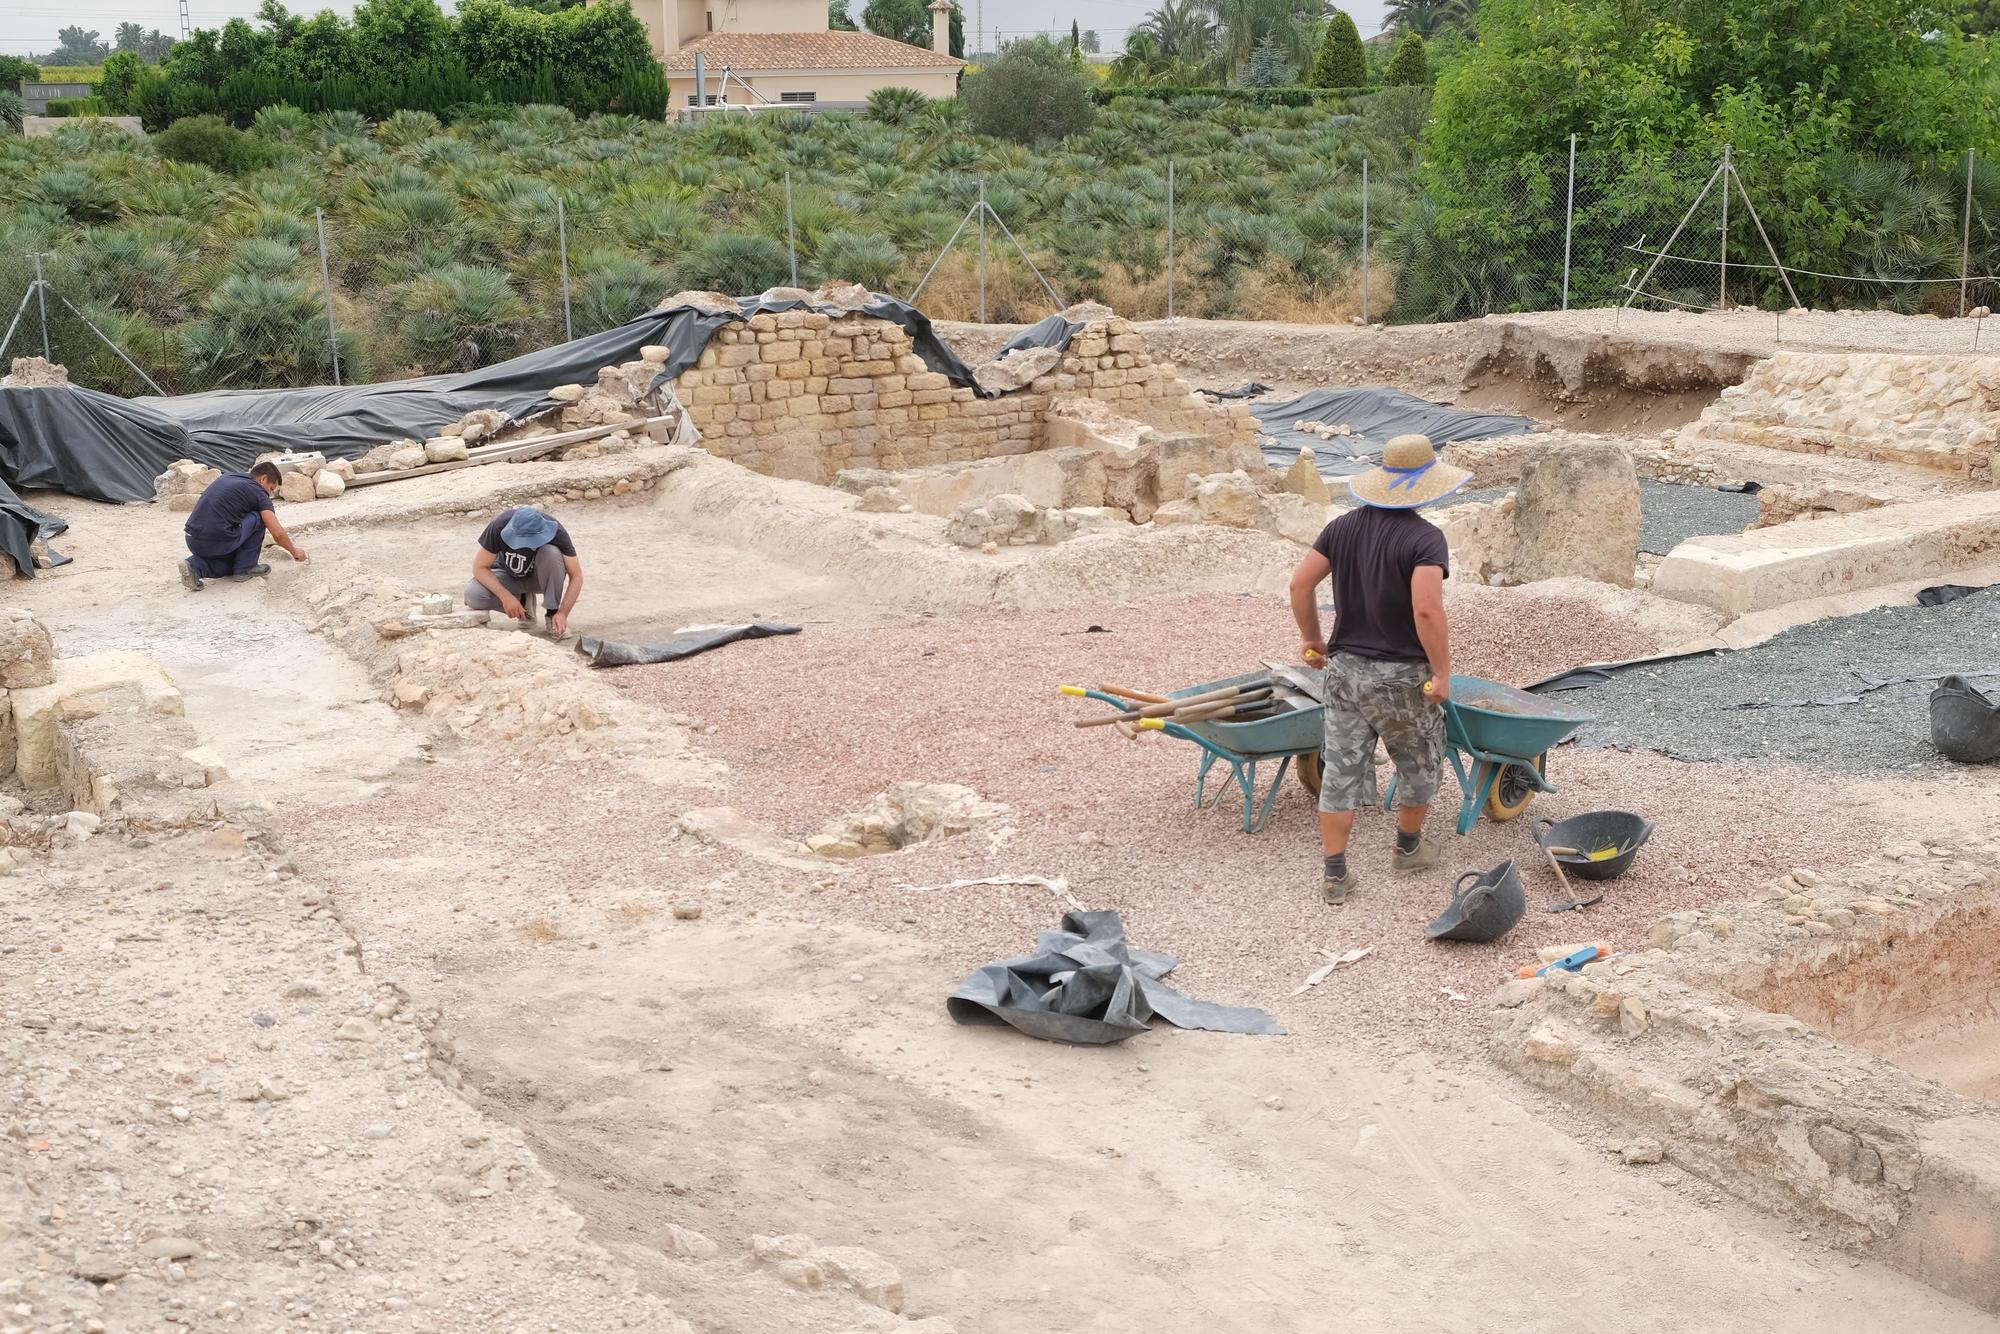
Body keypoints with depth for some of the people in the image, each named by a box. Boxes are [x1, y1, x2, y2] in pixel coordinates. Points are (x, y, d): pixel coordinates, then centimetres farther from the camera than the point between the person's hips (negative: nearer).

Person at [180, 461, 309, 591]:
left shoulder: (226, 477, 22)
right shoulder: (258, 493, 1)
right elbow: (278, 534, -3)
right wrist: (294, 551, 14)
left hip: (193, 541, 8)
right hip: (217, 541, -7)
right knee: (259, 518, 12)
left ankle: (196, 566, 6)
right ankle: (244, 568, 13)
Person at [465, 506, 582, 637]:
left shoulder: (556, 532, -30)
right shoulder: (499, 527, -31)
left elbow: (576, 576, -26)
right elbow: (480, 567, -21)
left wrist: (562, 613, -38)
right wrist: (505, 596, -34)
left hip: (541, 576, -1)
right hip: (509, 576, 1)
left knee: (551, 553, -34)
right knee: (472, 595, -28)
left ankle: (552, 614, -18)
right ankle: (524, 601, -2)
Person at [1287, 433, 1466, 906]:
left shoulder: (1344, 526, 2)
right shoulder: (1424, 538, -17)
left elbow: (1300, 583, 2)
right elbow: (1427, 609, -26)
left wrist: (1312, 638, 15)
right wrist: (1442, 673, -17)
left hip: (1345, 667, 5)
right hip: (1401, 675, -5)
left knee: (1341, 769, 8)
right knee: (1419, 764, 20)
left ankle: (1335, 875, 10)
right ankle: (1407, 847, 38)